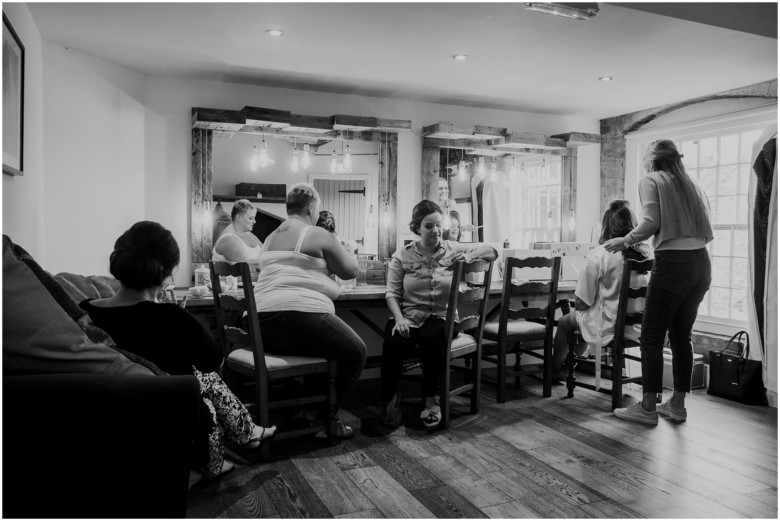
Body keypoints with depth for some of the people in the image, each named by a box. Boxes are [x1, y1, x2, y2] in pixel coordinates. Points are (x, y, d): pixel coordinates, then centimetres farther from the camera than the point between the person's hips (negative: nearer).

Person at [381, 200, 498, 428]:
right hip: (408, 317, 0)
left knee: (431, 339, -34)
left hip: (440, 317, 0)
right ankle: (390, 398, -7)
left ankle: (431, 399, -13)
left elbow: (492, 252, 8)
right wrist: (399, 318, -18)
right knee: (393, 344, -31)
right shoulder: (402, 256, 4)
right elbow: (392, 293, 0)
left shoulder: (453, 249, 7)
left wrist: (472, 255, -13)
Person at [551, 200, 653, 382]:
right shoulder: (647, 253, -6)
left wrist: (578, 305, 8)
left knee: (564, 322, 21)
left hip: (608, 328, -6)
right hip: (638, 327, 6)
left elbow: (581, 303, -14)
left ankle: (554, 368, 41)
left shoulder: (599, 255, -18)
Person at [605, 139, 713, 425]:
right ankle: (677, 404, 19)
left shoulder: (650, 180, 3)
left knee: (652, 337, -1)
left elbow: (651, 222, -10)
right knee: (681, 335, 13)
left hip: (672, 262, -7)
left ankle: (647, 408, 3)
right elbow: (705, 229, 14)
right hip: (702, 262, 7)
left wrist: (625, 241, 1)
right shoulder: (691, 185, 20)